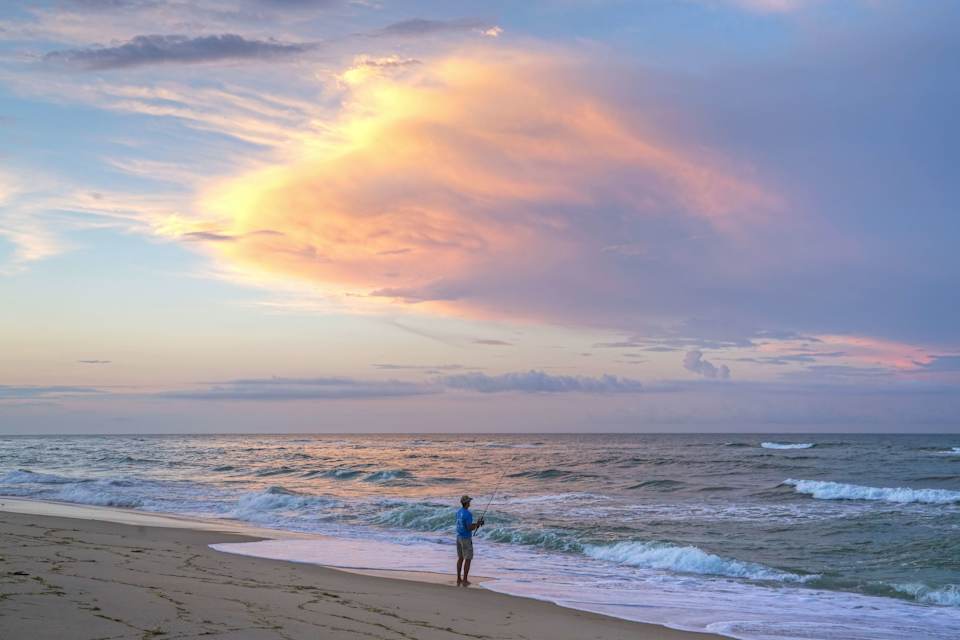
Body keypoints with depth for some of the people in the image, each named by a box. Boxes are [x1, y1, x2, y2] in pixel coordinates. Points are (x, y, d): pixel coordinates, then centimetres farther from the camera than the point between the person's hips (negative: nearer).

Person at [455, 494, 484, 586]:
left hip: (459, 537, 8)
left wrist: (475, 524, 14)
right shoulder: (468, 514, -22)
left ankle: (458, 579, 19)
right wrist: (477, 524, -5)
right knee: (468, 559, 1)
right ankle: (465, 581, 2)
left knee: (460, 558, 16)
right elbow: (469, 528, -24)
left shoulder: (459, 512, 7)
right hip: (466, 539, -8)